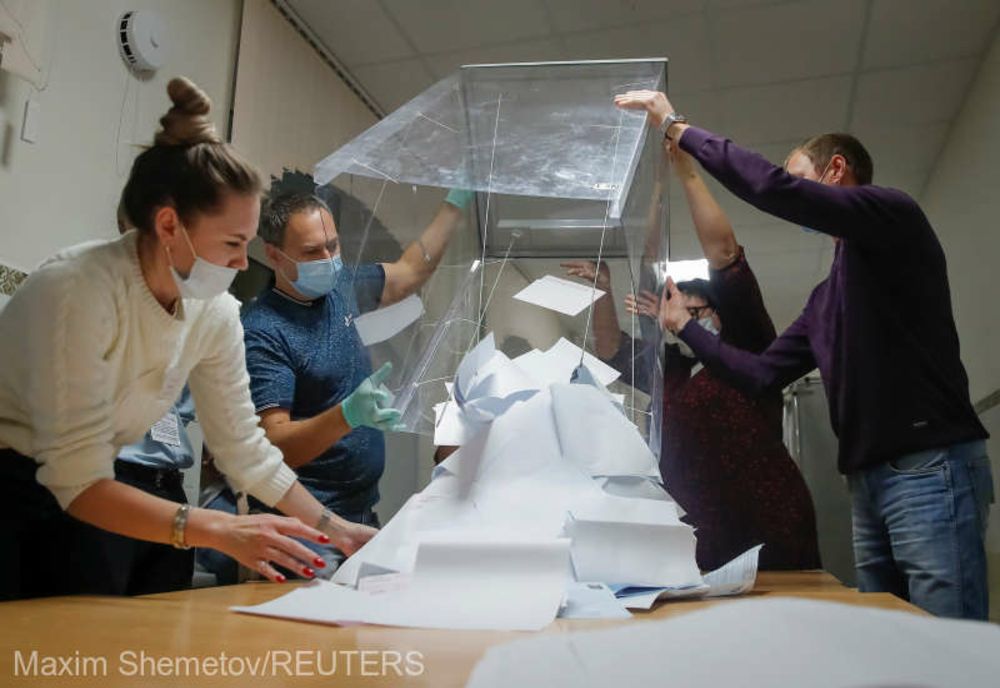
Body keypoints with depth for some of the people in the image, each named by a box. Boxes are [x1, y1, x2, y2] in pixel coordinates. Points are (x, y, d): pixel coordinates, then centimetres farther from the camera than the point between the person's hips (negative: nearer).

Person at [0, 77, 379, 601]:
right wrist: (219, 530, -39)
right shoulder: (78, 291, -29)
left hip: (66, 498, 6)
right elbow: (78, 480, -30)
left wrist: (333, 530, -7)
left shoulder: (215, 313, -10)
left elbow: (244, 448, -2)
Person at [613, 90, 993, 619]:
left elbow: (772, 189, -17)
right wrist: (684, 325, 20)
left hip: (931, 470, -9)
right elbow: (762, 374, 19)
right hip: (868, 481, 9)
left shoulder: (895, 213, -1)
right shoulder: (826, 296, 22)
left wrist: (677, 127, -9)